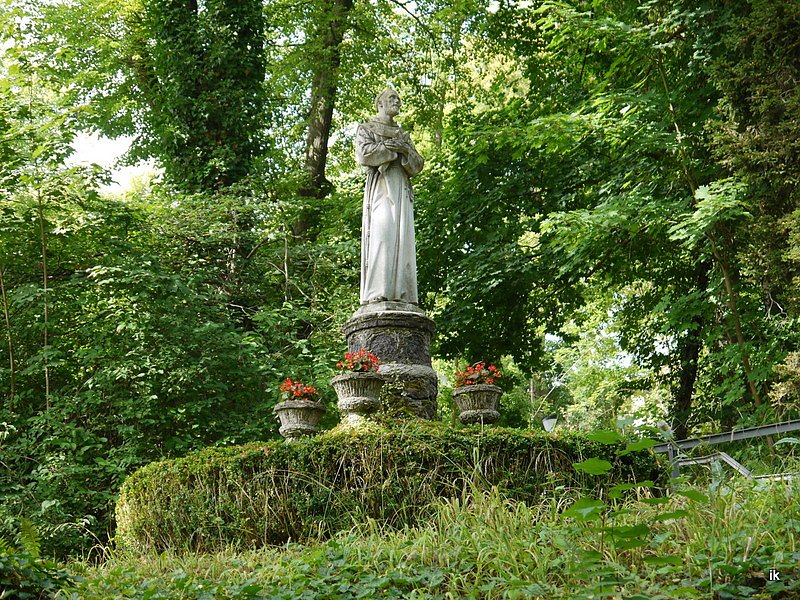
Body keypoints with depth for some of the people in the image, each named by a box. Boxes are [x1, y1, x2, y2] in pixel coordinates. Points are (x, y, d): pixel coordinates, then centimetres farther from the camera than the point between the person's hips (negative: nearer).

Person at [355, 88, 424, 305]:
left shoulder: (404, 135, 28)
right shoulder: (367, 129, 15)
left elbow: (417, 165, 17)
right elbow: (364, 154, -6)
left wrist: (405, 150, -3)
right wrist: (393, 147, -2)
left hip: (402, 189, 5)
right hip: (380, 187, -5)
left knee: (403, 238, -6)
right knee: (381, 236, -18)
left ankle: (401, 294, -12)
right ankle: (377, 293, -24)